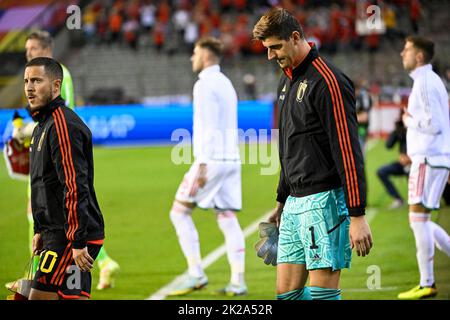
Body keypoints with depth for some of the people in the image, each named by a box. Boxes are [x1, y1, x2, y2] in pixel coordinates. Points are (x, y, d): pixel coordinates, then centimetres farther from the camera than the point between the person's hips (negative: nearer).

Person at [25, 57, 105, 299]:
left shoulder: (63, 125, -15)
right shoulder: (43, 125, 18)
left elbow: (75, 187, -21)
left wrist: (78, 242, -24)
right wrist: (40, 230, 25)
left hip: (72, 236, -10)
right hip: (58, 232, 10)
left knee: (39, 297, -12)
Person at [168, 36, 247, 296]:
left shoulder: (205, 84, -10)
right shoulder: (226, 83, 18)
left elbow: (207, 127, -17)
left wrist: (202, 165, -20)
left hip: (212, 159, -8)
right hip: (231, 159, 8)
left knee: (180, 212, -1)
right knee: (228, 218, 5)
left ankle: (196, 274, -5)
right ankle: (238, 281, -1)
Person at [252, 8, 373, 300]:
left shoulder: (327, 81, -13)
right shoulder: (287, 81, 16)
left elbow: (349, 152, -17)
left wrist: (357, 215, -21)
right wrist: (282, 201, 28)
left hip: (324, 200, -9)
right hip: (295, 204, 9)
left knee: (323, 293, -8)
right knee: (286, 292, 5)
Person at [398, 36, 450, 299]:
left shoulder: (425, 83, -13)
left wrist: (410, 120, -5)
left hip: (428, 160, -10)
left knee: (418, 218, -9)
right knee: (420, 221, 12)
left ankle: (427, 284, -8)